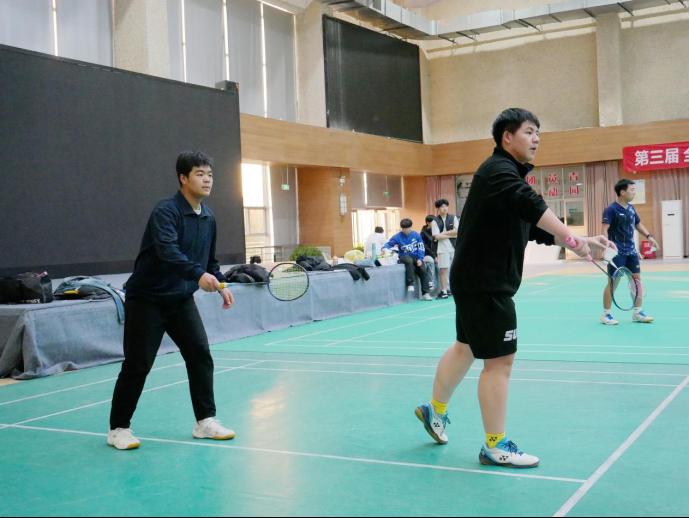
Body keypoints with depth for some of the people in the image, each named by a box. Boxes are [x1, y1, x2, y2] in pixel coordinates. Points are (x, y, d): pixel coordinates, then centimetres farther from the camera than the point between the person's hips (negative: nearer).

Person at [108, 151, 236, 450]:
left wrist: (221, 285, 4)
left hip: (182, 299, 7)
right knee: (137, 364, -2)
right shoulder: (165, 211, -19)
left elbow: (209, 260, 18)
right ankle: (118, 428, 14)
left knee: (201, 355, -1)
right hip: (147, 299, -7)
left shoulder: (209, 218, 6)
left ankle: (205, 421, 11)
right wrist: (198, 274, -49)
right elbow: (167, 251, -36)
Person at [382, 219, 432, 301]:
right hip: (404, 257, -2)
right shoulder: (397, 237, 0)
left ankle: (425, 293, -13)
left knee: (423, 271, -18)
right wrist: (385, 248, -25)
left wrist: (420, 259, -9)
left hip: (416, 258, 2)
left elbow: (421, 248, 4)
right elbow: (388, 244, -1)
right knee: (409, 260, -37)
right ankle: (410, 284, -35)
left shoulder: (416, 235, 4)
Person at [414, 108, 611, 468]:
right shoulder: (498, 171, -17)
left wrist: (575, 241, 0)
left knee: (466, 347, 23)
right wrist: (573, 239, -45)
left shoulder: (511, 176, 15)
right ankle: (495, 446, 6)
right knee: (499, 360, -5)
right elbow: (533, 207, -36)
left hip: (474, 280, 11)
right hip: (485, 285, -11)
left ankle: (434, 410, 40)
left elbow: (536, 228, 13)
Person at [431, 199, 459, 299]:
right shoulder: (435, 221, 0)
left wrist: (444, 233, -10)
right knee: (444, 270, -5)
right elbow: (436, 236, -10)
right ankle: (444, 291, -2)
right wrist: (451, 235, -7)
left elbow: (457, 231, -5)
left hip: (455, 247, 3)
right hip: (443, 249, -2)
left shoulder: (453, 218, 7)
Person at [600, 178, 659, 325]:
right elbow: (604, 229, -22)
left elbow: (638, 224, 24)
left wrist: (649, 236, 11)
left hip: (631, 251, 8)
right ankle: (606, 314, 9)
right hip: (617, 252, -7)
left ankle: (638, 312, 16)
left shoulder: (631, 208, 10)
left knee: (637, 279, 7)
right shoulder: (611, 209, -14)